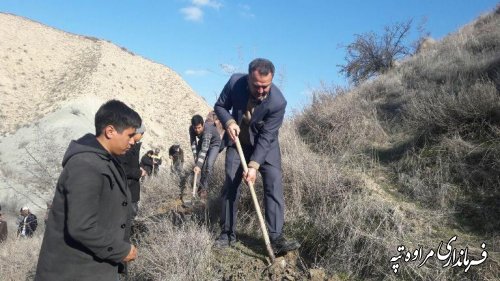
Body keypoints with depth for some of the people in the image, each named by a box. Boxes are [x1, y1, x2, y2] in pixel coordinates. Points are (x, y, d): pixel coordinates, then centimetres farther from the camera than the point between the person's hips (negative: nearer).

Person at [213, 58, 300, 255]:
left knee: (274, 184, -15)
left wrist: (254, 165, -31)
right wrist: (229, 122, -27)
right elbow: (220, 106, -7)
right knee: (230, 185, 0)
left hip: (265, 145, -2)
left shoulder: (278, 102, -30)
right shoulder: (235, 82, -23)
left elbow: (266, 138, -25)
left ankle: (276, 238, -13)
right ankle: (227, 234, 14)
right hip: (237, 141, 2)